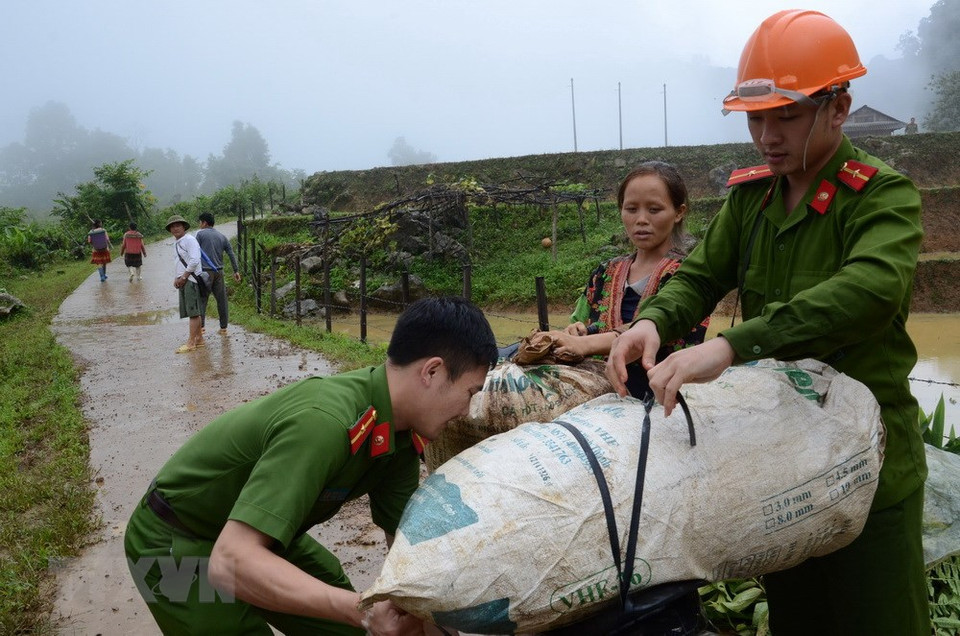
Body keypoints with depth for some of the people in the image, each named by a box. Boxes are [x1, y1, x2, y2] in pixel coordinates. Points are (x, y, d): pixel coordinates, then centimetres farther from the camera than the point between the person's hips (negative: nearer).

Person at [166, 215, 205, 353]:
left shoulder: (189, 240, -9)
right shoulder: (176, 244, 19)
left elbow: (194, 261, -19)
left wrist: (183, 277, -15)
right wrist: (176, 279, 13)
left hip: (191, 280, -9)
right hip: (182, 281, 9)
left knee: (193, 312, -7)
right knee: (192, 312, 12)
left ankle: (191, 343, -8)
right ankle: (199, 339, 18)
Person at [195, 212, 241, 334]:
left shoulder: (200, 234, -1)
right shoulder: (222, 237, 13)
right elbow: (231, 254, 10)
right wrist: (236, 271, 12)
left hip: (205, 271, -4)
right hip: (219, 271, 4)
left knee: (202, 299, -2)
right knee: (221, 299, 8)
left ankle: (201, 325, -10)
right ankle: (223, 327, 10)